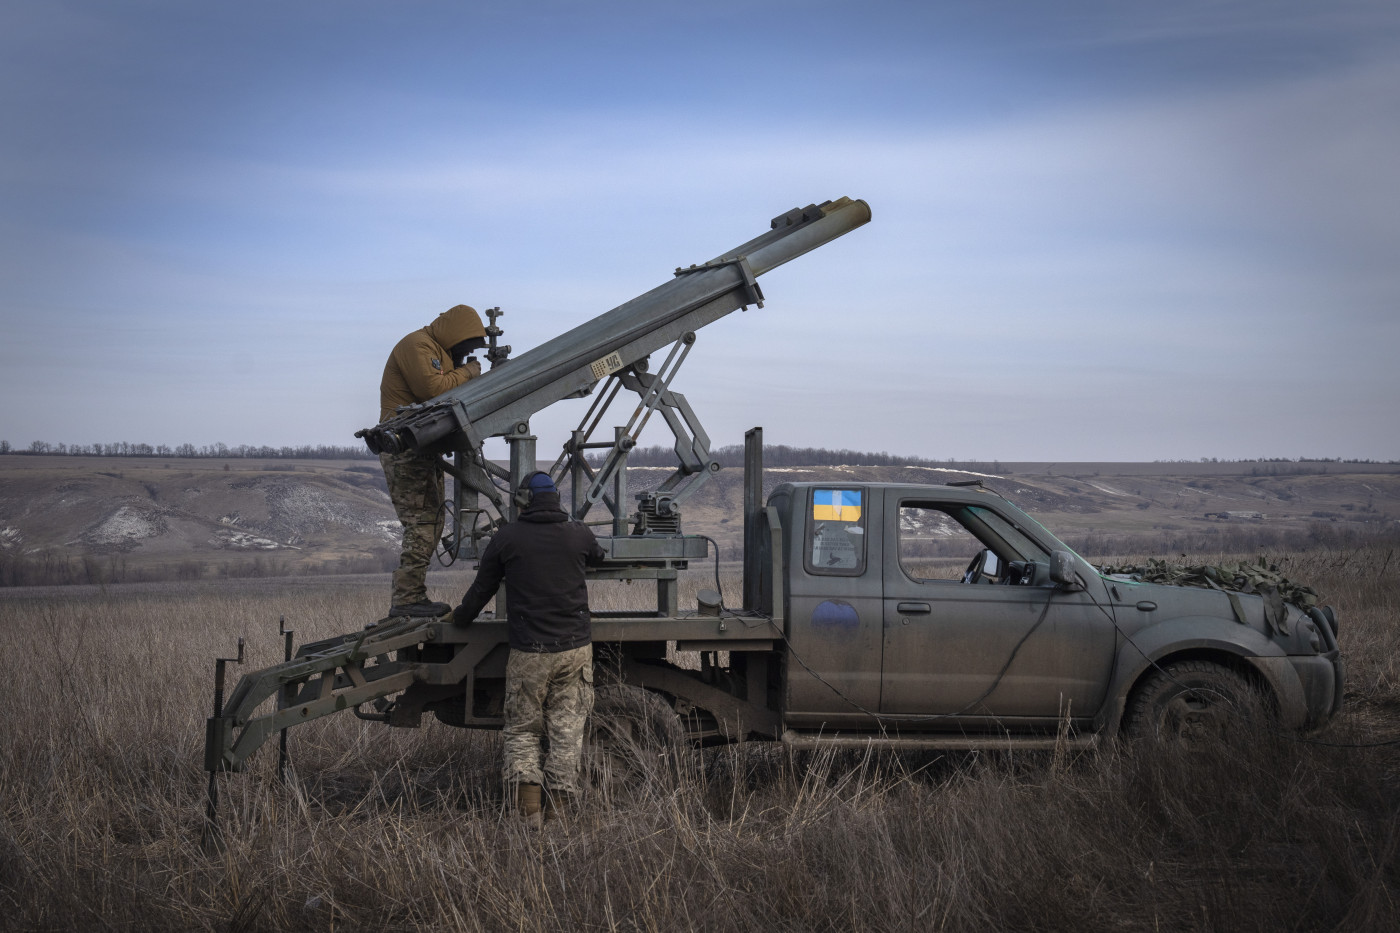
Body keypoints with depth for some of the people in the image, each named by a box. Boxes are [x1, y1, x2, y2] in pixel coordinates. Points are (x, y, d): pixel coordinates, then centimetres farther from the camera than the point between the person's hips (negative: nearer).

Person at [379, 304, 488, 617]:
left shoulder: (440, 351, 24)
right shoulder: (417, 346, -10)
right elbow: (431, 388, -22)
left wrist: (467, 375, 3)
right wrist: (466, 373, -9)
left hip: (423, 449, 11)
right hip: (407, 448, -11)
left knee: (431, 522, 10)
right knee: (421, 524, -13)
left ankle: (411, 596, 13)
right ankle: (406, 598, -12)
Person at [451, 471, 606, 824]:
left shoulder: (505, 539, -1)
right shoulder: (579, 534, 4)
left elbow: (482, 588, 9)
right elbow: (598, 558, 28)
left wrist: (460, 617, 28)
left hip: (528, 652, -1)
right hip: (575, 648, 2)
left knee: (522, 729, 9)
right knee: (567, 729, 8)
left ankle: (528, 807, -6)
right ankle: (559, 805, 7)